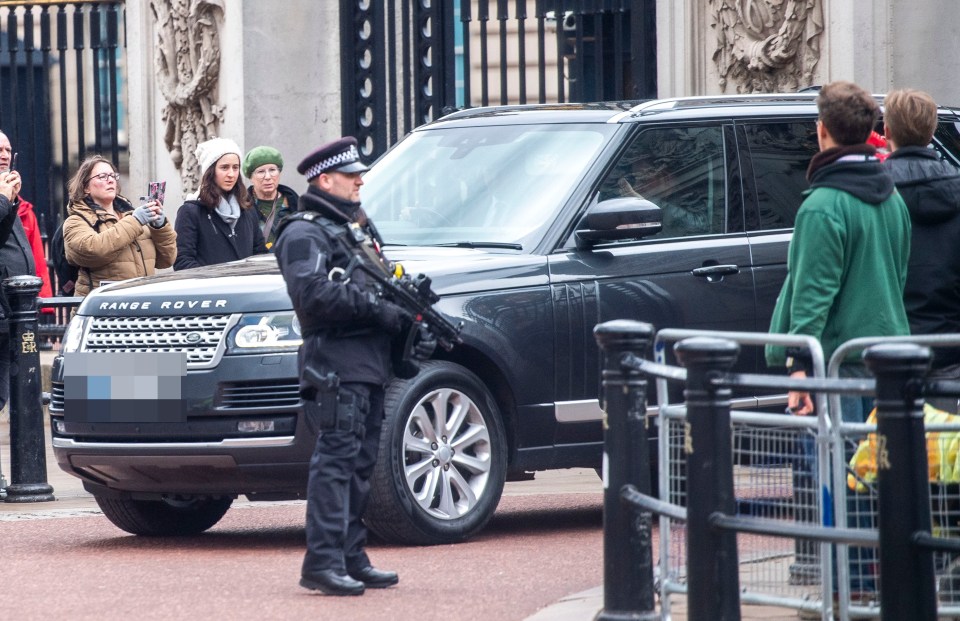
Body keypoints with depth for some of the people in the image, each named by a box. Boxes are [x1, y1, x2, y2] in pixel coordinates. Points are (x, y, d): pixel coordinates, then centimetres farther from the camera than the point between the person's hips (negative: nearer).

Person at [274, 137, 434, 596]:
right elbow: (312, 293, -20)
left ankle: (352, 558, 14)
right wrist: (377, 310, -19)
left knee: (360, 465, 10)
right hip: (335, 363, -9)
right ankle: (322, 562, -17)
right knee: (336, 459, -14)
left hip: (371, 364, 9)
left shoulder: (357, 229, 24)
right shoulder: (305, 234, -6)